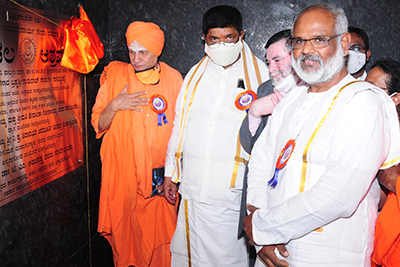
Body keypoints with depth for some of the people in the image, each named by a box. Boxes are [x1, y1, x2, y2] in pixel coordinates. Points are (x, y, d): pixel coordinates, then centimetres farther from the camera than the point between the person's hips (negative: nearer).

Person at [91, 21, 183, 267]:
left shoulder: (174, 79, 2)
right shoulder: (115, 75, 1)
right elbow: (98, 125, 4)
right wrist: (114, 106, -16)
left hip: (159, 177, 0)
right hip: (121, 173, 0)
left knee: (158, 240, 5)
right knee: (123, 236, 10)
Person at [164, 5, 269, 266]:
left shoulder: (261, 75, -1)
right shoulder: (196, 74, 12)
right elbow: (179, 125, 15)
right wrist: (171, 173, 15)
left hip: (233, 189, -3)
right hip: (193, 186, 4)